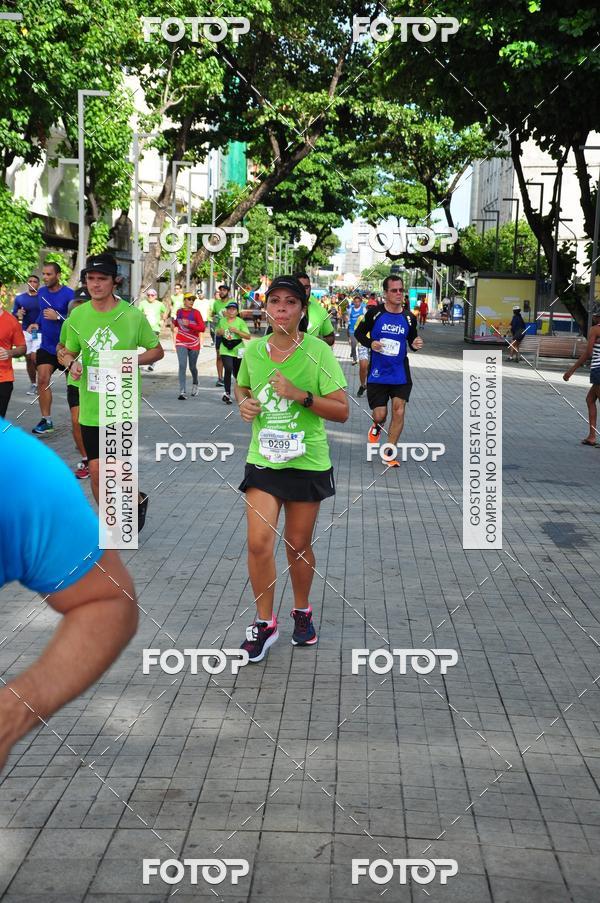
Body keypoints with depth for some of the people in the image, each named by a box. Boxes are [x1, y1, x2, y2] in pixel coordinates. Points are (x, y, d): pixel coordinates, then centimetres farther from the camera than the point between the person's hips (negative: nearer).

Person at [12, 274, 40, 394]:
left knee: (34, 356, -16)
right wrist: (18, 314, -10)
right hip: (26, 331, 4)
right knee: (28, 358, 5)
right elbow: (14, 315, 13)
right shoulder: (20, 298, 9)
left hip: (39, 332, -3)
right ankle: (33, 384, 15)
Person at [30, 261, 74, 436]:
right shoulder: (41, 292, 5)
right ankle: (46, 420, 0)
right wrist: (37, 324, 5)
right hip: (46, 345, 5)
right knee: (42, 380, -7)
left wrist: (58, 317, -29)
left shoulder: (69, 294, -15)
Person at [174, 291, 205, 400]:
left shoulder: (196, 313, -9)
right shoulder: (179, 311, 2)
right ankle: (182, 392, -15)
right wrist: (173, 323, 3)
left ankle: (195, 384, 45)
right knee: (182, 366, -13)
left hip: (194, 343, -1)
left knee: (192, 367, 13)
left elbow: (202, 328, -16)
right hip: (181, 342, 1)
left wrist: (189, 325, -24)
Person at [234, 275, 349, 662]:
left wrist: (300, 395, -23)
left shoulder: (318, 351, -9)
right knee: (259, 542, -9)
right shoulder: (253, 350, 1)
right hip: (263, 461, 2)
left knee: (298, 544, 8)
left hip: (308, 463, -2)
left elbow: (342, 411, -10)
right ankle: (265, 622, 7)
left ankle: (302, 612, 33)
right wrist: (244, 404, -1)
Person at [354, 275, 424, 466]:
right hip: (377, 373, -2)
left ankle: (390, 453, 7)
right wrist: (370, 343, -15)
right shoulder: (375, 312, -6)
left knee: (398, 411, -6)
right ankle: (377, 426, 38)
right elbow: (358, 332, 4)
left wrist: (415, 345, -9)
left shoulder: (408, 318, 1)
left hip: (400, 373, 2)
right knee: (379, 415, -2)